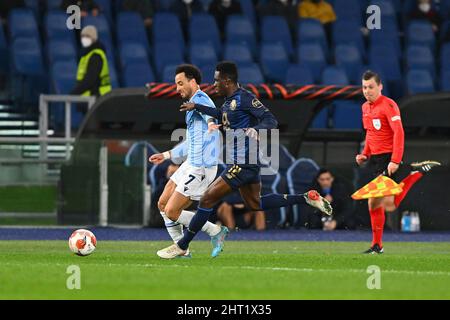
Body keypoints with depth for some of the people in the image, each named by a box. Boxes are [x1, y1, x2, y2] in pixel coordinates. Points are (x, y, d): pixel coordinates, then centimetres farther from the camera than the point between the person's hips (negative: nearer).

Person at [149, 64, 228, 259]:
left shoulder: (199, 99, -12)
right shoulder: (196, 102, 20)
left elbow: (210, 114, -38)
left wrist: (212, 122, -61)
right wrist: (167, 155, 35)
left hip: (201, 168, -10)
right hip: (191, 164, 10)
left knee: (171, 212, -9)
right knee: (163, 204, 11)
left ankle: (215, 231, 1)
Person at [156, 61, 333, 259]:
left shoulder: (244, 98, -17)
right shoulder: (229, 100, 11)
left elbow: (270, 120, -22)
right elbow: (220, 115, 34)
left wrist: (255, 129, -42)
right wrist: (196, 107, 31)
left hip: (242, 164, -10)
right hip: (248, 162, 10)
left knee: (207, 199, -7)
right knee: (254, 204, 19)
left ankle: (182, 246, -1)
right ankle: (307, 198, 20)